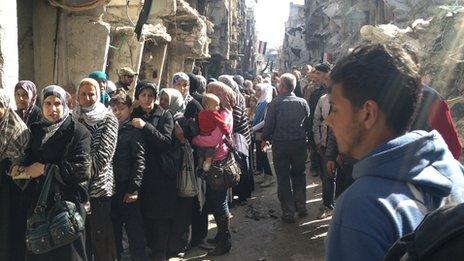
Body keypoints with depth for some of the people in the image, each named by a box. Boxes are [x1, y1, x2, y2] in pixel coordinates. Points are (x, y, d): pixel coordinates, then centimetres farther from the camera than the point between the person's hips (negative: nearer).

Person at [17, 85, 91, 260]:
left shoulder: (77, 131, -7)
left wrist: (46, 168, -14)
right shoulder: (36, 130, 12)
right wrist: (21, 168, -7)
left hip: (67, 201, -5)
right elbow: (29, 159, 16)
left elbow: (82, 169, -16)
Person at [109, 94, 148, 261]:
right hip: (111, 186, 6)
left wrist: (134, 189, -17)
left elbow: (139, 161, -11)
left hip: (127, 188, -6)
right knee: (114, 228, 14)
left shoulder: (134, 131, -4)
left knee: (134, 229, 1)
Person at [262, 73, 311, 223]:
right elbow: (308, 124, 2)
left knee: (283, 178, 6)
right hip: (300, 144, 3)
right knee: (299, 175, 19)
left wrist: (265, 139, 8)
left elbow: (269, 124, -8)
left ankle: (288, 212, 10)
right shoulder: (303, 103, -2)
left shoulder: (275, 103, -12)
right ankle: (301, 207, 23)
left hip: (280, 145, -3)